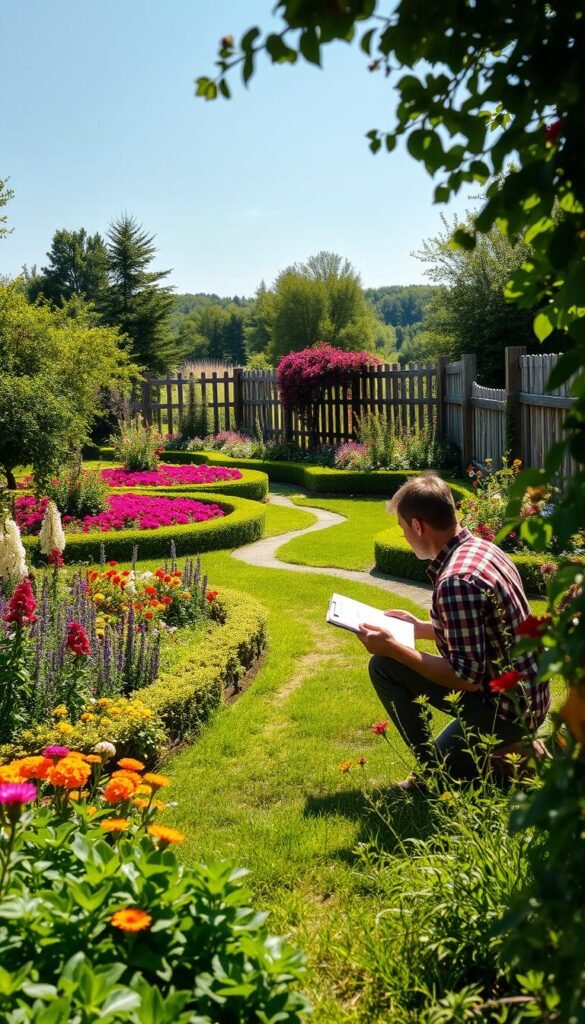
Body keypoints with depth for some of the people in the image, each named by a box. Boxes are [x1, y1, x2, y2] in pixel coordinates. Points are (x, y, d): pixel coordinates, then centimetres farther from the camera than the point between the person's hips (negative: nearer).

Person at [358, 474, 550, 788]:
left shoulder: (456, 580, -28)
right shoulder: (482, 548, 2)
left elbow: (468, 678, -26)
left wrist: (393, 649, -20)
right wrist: (420, 628, 20)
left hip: (507, 708, -9)